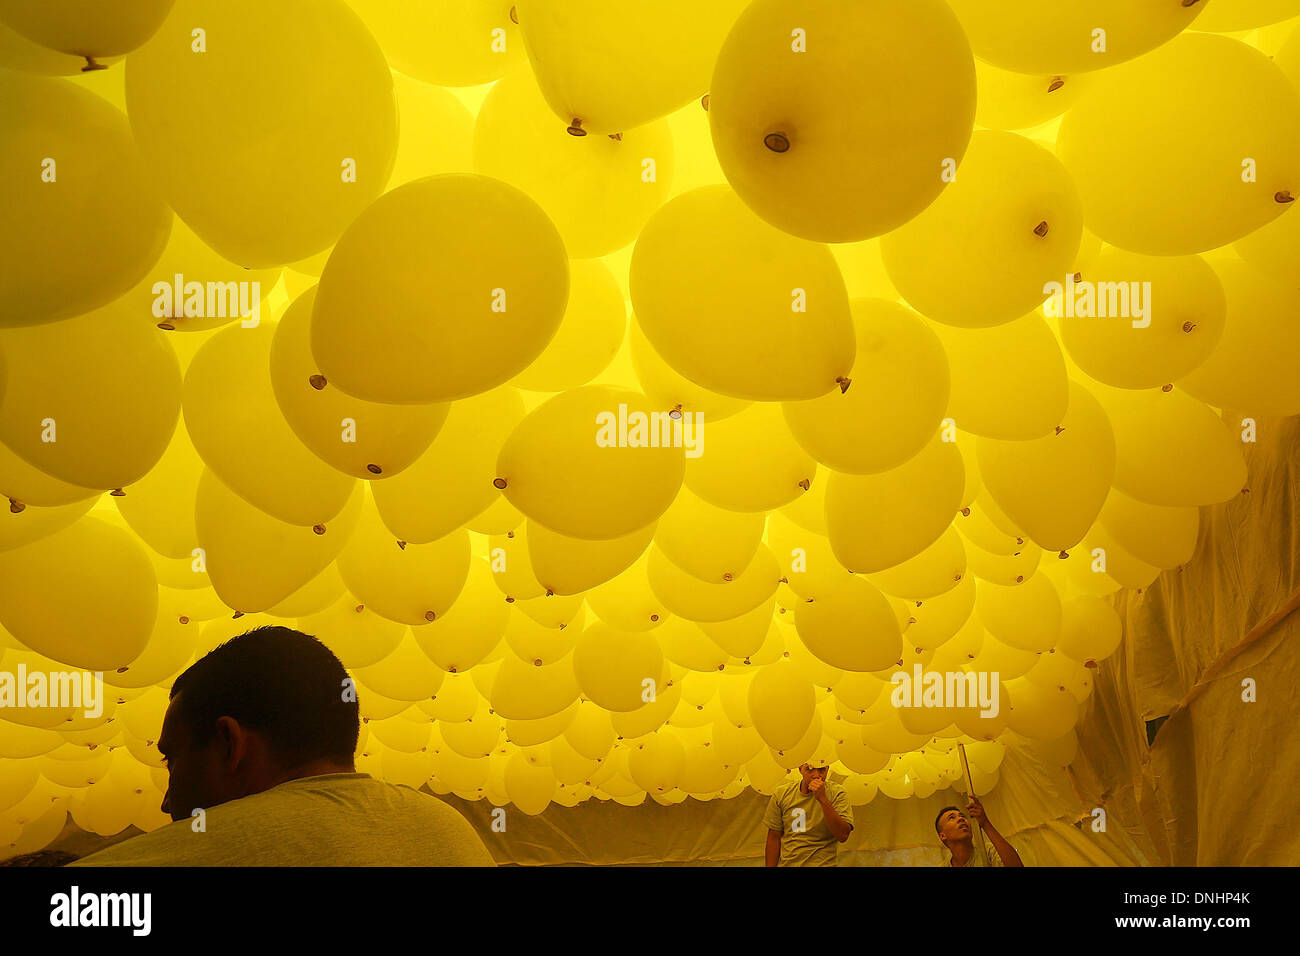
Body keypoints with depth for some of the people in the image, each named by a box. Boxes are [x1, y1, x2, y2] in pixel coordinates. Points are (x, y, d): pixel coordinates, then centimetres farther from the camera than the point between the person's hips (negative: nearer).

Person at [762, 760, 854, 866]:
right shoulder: (781, 793, 1)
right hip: (786, 864, 3)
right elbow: (774, 837, 6)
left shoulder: (837, 793, -5)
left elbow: (843, 836, -18)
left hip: (822, 864, -2)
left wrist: (823, 799, -23)